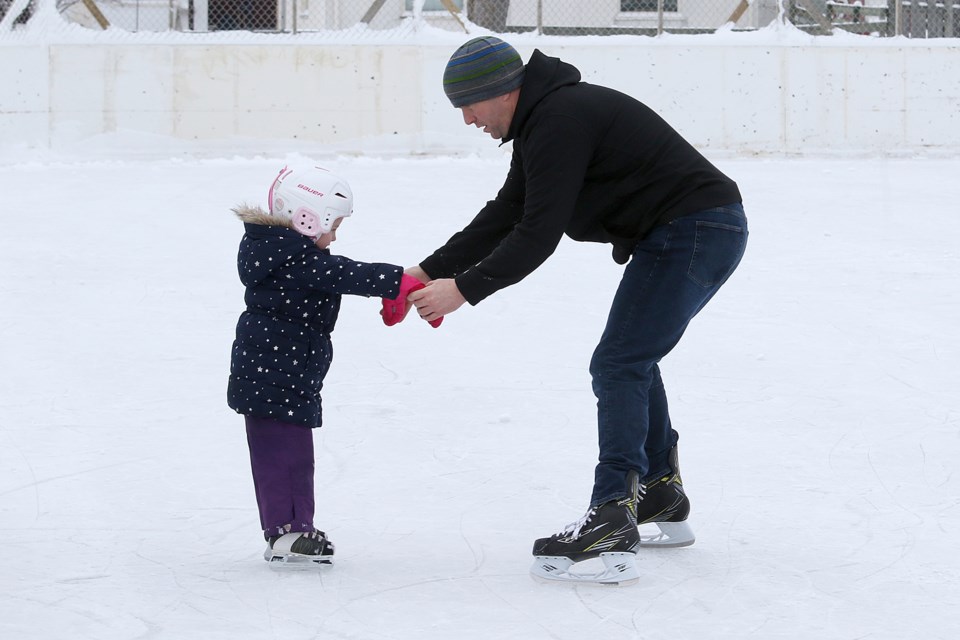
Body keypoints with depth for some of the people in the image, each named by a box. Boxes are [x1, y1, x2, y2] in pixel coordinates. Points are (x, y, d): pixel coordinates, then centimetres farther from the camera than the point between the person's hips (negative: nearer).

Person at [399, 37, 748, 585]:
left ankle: (613, 523, -18)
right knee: (632, 360, 22)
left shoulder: (561, 120, -19)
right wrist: (431, 270, 12)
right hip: (707, 231, 11)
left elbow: (540, 234, -22)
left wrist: (464, 288, -19)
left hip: (695, 231, -11)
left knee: (618, 365, -12)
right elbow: (502, 218, 19)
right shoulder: (543, 120, 15)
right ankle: (662, 495, 33)